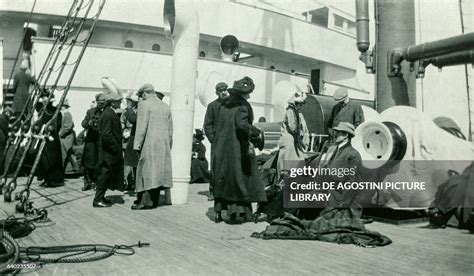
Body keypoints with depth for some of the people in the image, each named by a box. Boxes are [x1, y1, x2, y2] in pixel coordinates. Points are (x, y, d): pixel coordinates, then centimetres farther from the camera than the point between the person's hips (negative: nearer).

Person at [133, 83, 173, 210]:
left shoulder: (144, 104, -4)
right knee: (159, 171, 8)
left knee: (147, 171, -3)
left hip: (150, 143, -6)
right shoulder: (165, 106, 15)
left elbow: (141, 127, -11)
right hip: (164, 145, 6)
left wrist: (137, 145, -7)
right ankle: (154, 200, 13)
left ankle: (146, 200, -5)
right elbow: (170, 130, 16)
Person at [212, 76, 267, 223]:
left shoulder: (224, 104, 10)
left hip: (221, 148, 7)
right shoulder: (242, 106, -12)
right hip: (237, 148, -7)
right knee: (238, 177, 5)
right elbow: (242, 124, -27)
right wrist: (256, 132, -14)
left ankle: (218, 212, 16)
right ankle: (237, 212, 5)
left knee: (221, 179, 13)